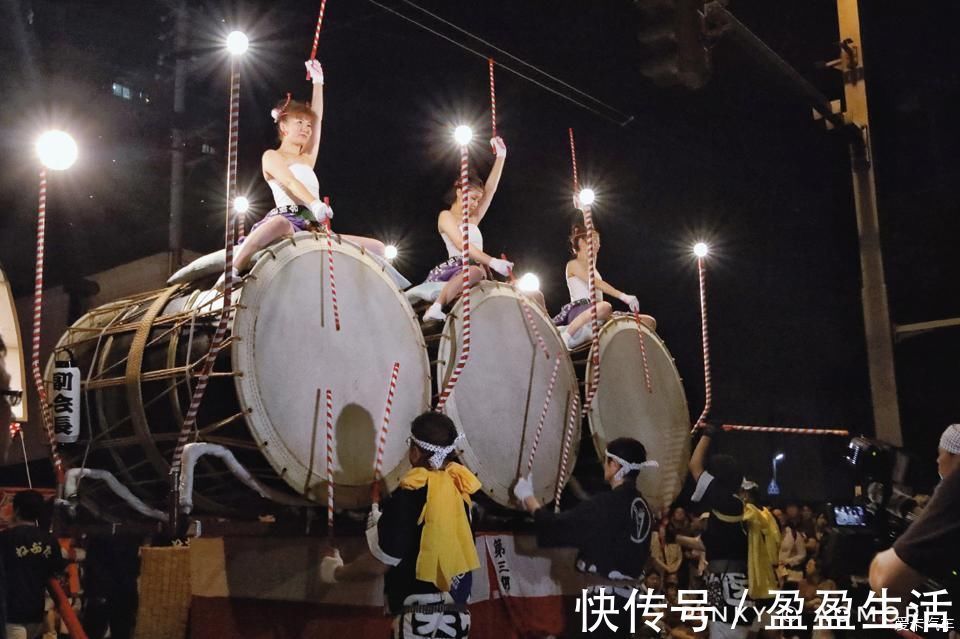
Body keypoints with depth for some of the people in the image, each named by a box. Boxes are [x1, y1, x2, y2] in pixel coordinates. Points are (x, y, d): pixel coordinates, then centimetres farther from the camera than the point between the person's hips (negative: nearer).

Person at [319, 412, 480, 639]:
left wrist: (336, 573, 6)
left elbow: (377, 564, -13)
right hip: (457, 615, 7)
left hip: (420, 620, -6)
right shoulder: (461, 487, -2)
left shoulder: (410, 496, -19)